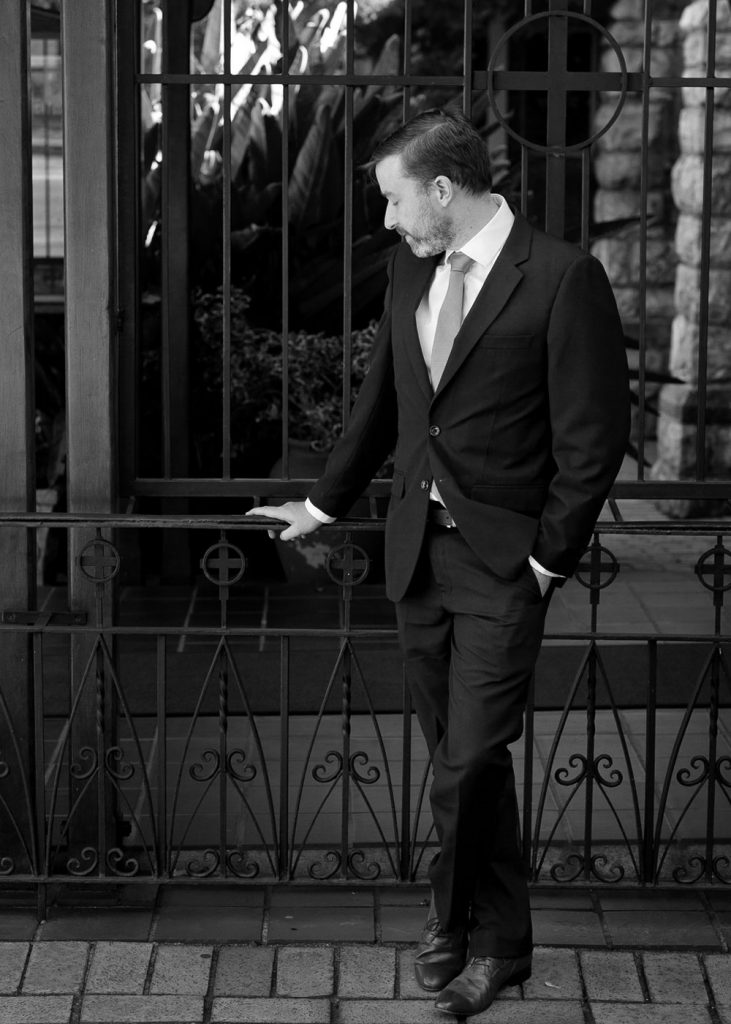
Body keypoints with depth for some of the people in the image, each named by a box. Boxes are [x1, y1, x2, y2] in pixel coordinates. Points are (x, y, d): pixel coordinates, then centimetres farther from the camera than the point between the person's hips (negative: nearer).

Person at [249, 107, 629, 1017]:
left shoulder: (563, 278, -11)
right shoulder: (410, 269, 9)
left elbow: (593, 438, -11)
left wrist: (548, 558, -11)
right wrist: (325, 503, 24)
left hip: (504, 559, -6)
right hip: (417, 546, 6)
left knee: (469, 760, -6)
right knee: (460, 757, 12)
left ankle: (459, 924, 16)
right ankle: (493, 934, 26)